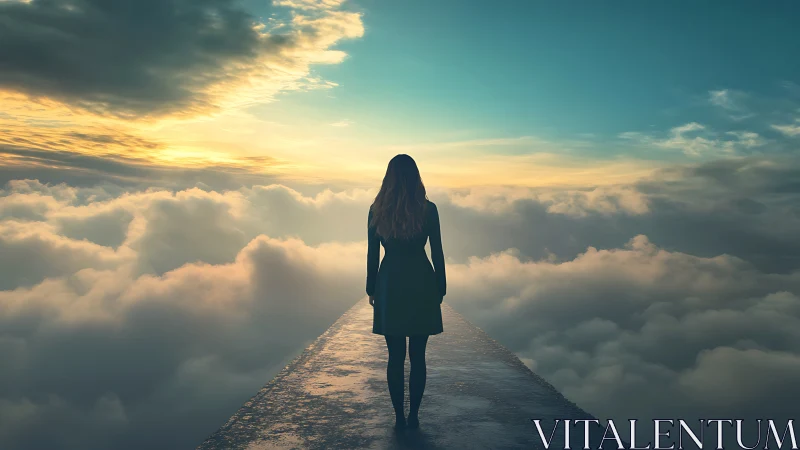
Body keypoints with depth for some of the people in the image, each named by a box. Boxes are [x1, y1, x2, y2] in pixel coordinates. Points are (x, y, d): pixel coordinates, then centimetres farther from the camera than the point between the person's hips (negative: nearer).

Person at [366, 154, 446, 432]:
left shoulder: (377, 210, -2)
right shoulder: (428, 209, -5)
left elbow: (372, 254, 1)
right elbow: (437, 253, -3)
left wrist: (371, 289, 10)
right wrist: (440, 289, 7)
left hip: (390, 286, 1)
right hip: (421, 284, -1)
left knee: (395, 356, 9)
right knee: (417, 356, 9)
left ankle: (399, 417, 14)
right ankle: (413, 416, 15)